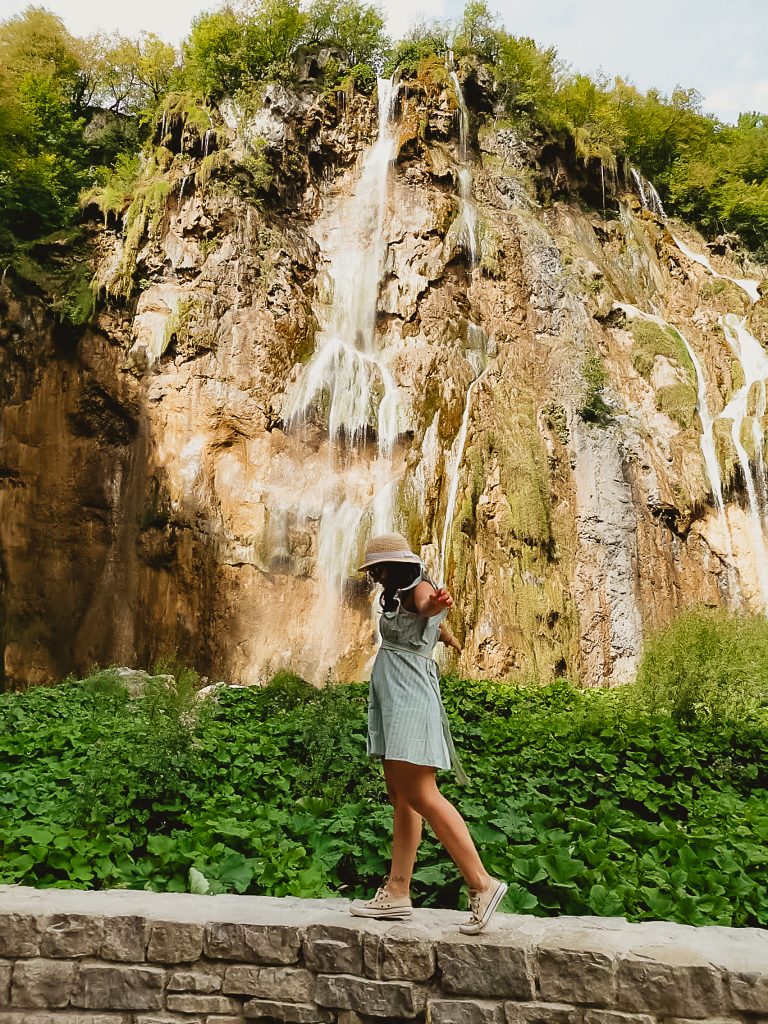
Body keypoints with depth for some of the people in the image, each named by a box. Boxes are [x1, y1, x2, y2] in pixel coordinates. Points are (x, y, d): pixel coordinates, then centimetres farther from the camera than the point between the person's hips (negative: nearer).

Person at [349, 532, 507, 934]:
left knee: (421, 796, -14)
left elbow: (426, 605, -34)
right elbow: (440, 628, 43)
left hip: (409, 697, -11)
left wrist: (435, 604, -58)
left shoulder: (417, 588, -7)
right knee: (400, 797, 8)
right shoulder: (399, 598, 22)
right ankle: (397, 893, 11)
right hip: (392, 699, 11)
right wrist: (452, 640, 65)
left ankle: (482, 884, -9)